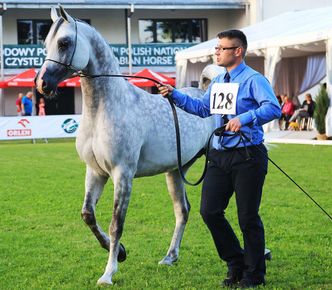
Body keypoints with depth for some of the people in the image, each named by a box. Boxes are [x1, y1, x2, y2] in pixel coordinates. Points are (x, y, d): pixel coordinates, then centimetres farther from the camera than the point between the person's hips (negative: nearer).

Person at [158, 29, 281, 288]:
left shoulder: (253, 79, -10)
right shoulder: (217, 82, 15)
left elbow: (274, 108, -24)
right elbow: (203, 108, 29)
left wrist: (244, 118, -35)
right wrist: (176, 95, 19)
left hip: (247, 157, -7)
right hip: (220, 156, 7)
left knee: (248, 217, 0)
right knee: (209, 211, 1)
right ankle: (236, 262, 20)